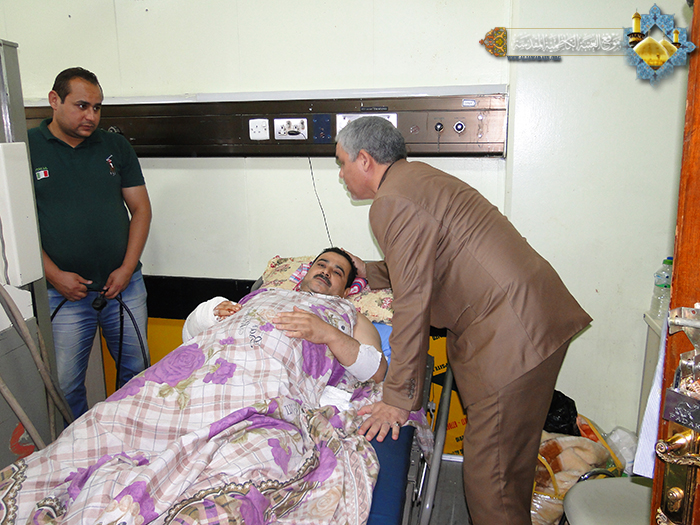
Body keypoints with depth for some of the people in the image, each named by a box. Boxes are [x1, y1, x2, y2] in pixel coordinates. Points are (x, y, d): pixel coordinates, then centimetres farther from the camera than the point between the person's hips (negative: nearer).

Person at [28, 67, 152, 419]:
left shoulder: (116, 146, 7)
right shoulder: (26, 148, -1)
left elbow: (140, 208, 6)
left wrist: (127, 268, -5)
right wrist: (54, 275, -11)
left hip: (124, 284, 3)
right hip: (64, 292, -2)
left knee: (138, 372, 11)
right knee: (65, 386, 5)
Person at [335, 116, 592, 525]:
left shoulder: (391, 203, -14)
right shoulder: (417, 176, 17)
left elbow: (413, 304, -16)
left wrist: (399, 398, -8)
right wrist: (367, 271, 36)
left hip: (514, 335, -10)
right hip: (533, 322, 10)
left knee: (490, 478, 1)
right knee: (508, 464, 21)